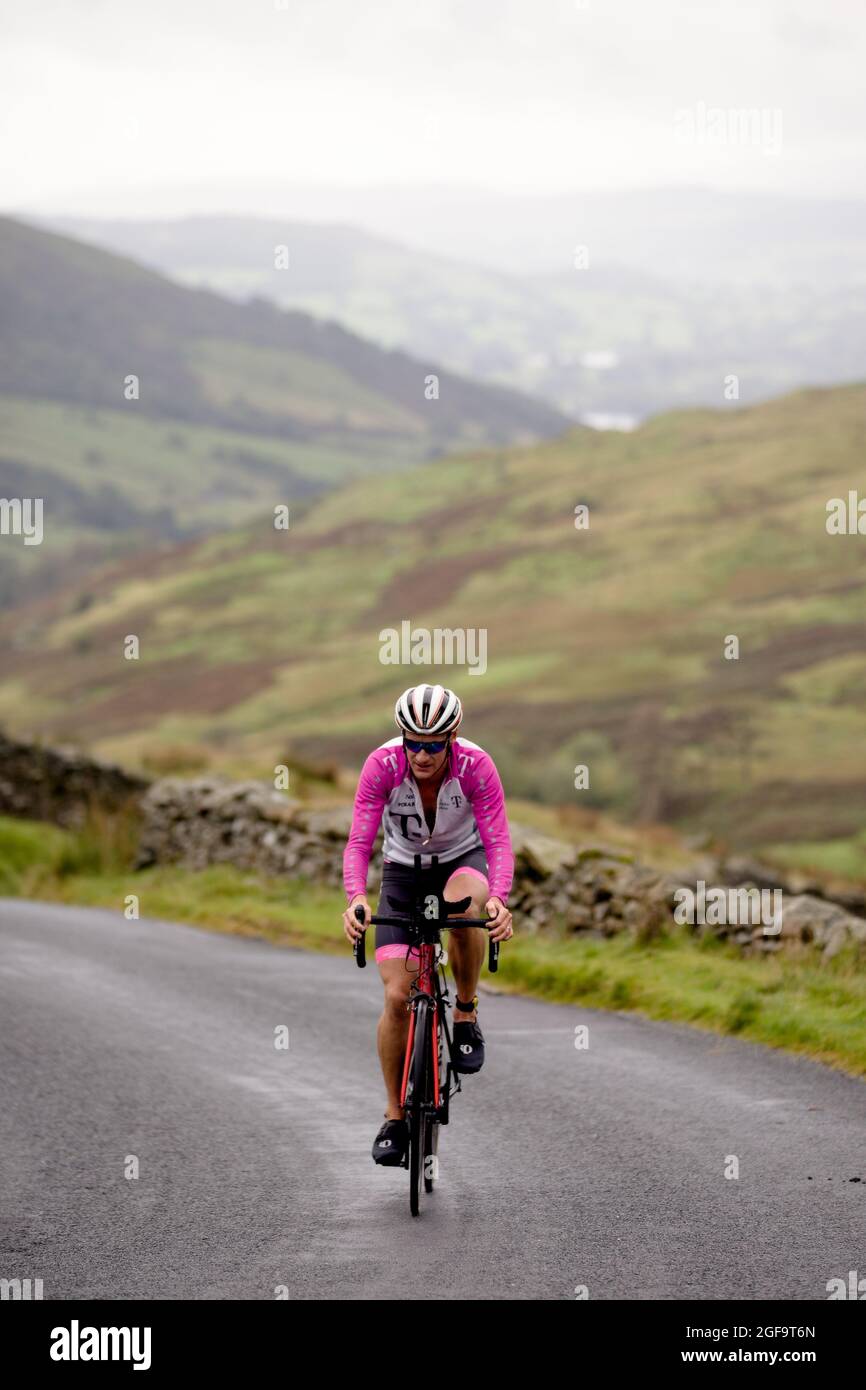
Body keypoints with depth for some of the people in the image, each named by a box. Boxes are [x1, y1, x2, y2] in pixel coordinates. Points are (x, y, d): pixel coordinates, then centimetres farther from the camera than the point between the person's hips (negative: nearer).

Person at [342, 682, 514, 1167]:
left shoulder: (476, 766, -26)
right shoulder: (383, 764, -25)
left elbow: (498, 841, -28)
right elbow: (359, 841, -27)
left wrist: (498, 899, -46)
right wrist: (357, 898, -44)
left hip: (462, 861, -1)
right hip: (403, 870, 1)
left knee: (466, 907, -40)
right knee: (397, 996, -10)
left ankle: (467, 1013, -14)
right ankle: (396, 1117, 6)